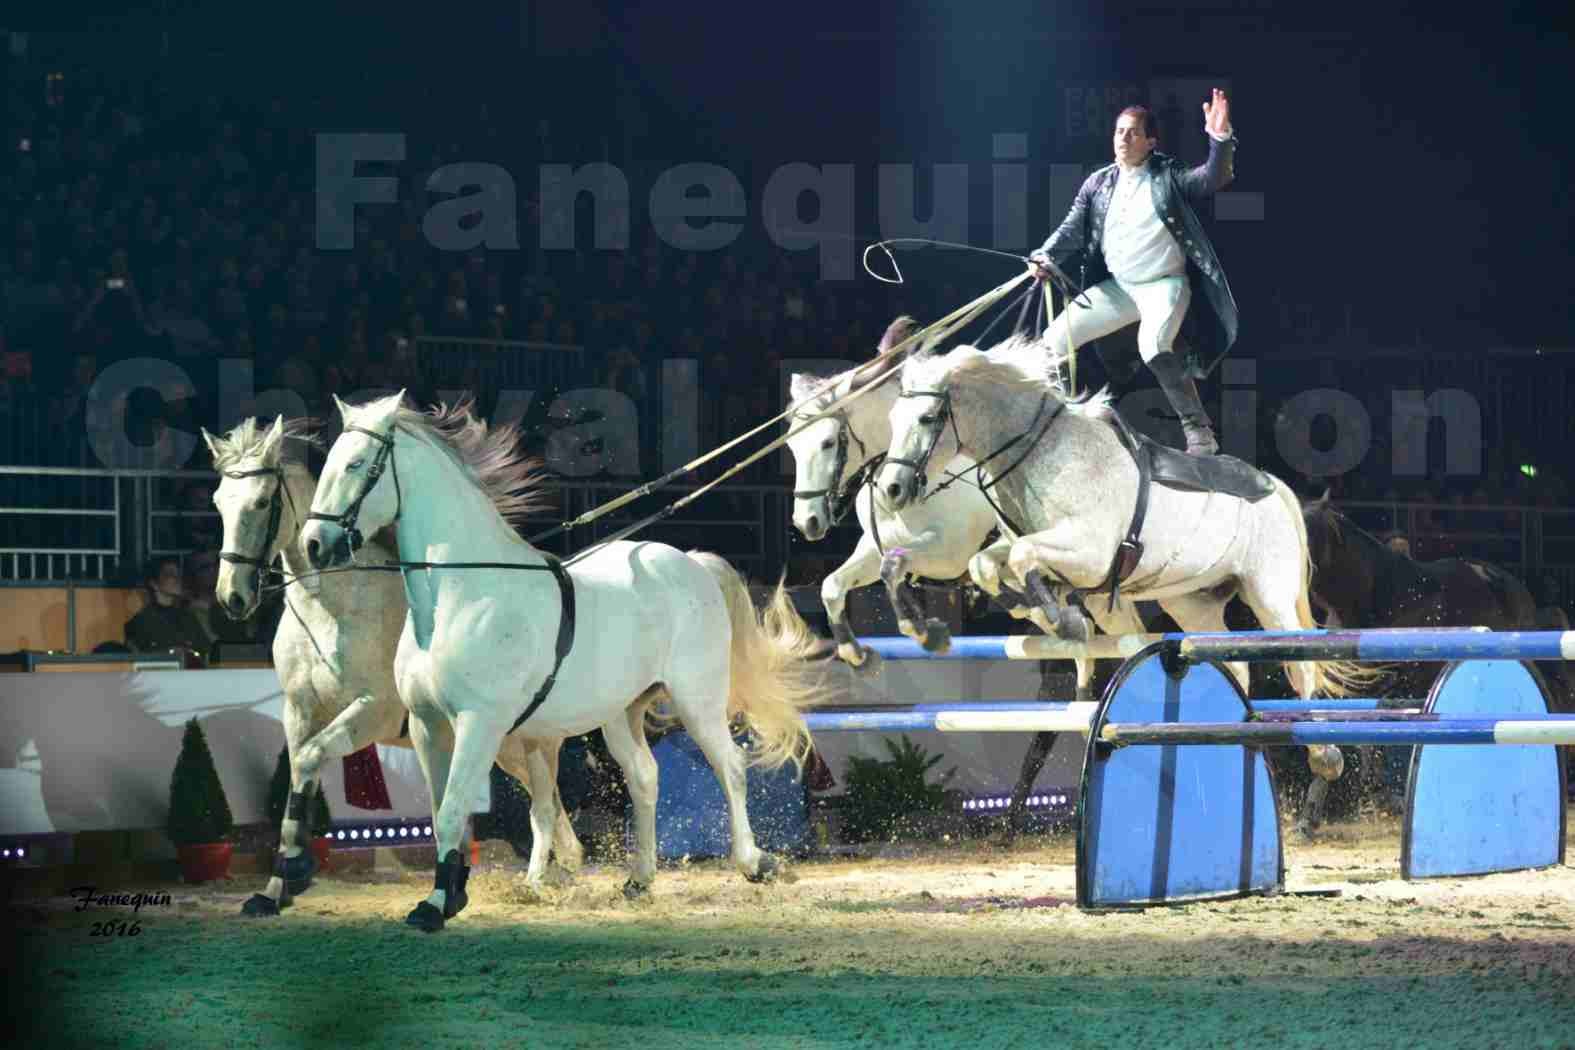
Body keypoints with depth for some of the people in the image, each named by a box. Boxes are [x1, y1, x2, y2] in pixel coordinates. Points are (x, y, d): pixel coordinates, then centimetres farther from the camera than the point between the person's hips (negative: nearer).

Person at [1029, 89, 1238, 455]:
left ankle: (1198, 432, -25)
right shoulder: (1098, 184, 4)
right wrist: (1045, 257, -17)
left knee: (1153, 346, -33)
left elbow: (1214, 177, -21)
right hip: (1117, 287, 6)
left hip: (1164, 284, -6)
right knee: (1054, 340, 1)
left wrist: (1221, 140, -39)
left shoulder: (1169, 177, -8)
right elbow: (1072, 229, 2)